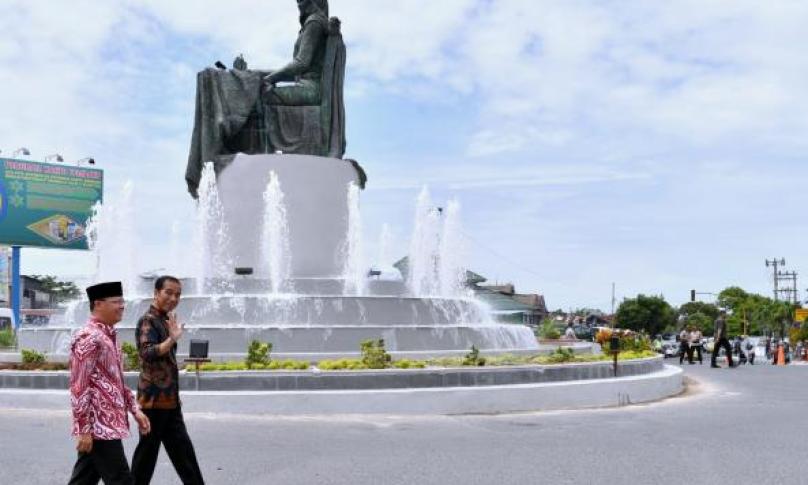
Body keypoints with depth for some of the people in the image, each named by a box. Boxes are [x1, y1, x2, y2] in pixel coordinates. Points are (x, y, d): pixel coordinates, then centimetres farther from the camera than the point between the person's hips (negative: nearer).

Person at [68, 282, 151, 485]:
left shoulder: (109, 336, 14)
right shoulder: (88, 338, -15)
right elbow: (79, 388, -18)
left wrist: (135, 409, 15)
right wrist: (84, 430, -19)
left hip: (108, 423, 9)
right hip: (99, 425, -9)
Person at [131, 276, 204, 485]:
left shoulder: (165, 320, 14)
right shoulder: (148, 321, -13)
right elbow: (147, 353, -28)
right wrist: (173, 339, -37)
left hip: (169, 397, 9)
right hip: (154, 397, -9)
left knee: (181, 448, 12)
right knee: (148, 448, 1)